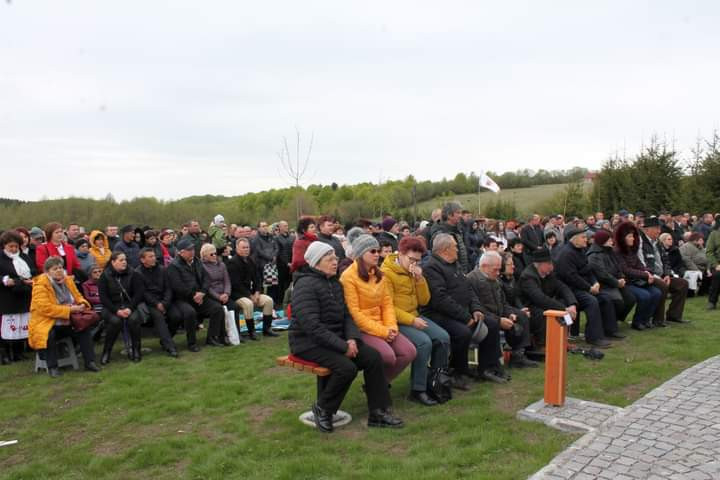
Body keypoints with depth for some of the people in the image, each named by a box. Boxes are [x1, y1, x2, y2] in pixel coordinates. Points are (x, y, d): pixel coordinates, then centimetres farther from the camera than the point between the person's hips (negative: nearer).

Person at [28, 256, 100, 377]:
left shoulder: (67, 280, 7)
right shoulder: (40, 284, -14)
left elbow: (78, 297, 14)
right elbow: (45, 308, -23)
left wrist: (82, 305, -11)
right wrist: (69, 309, -25)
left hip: (67, 323, 6)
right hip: (46, 323, -5)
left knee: (84, 329, -17)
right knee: (49, 335, -35)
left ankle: (89, 362, -11)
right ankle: (52, 367, -18)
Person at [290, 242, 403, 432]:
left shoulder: (335, 283, 12)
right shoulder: (305, 285, -16)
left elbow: (346, 315, 12)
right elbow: (312, 326, -24)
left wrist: (352, 338, -9)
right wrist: (343, 346, -23)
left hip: (336, 338, 8)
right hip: (309, 342, -8)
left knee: (373, 356, -10)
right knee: (347, 367, -28)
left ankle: (378, 412, -1)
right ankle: (322, 409, -3)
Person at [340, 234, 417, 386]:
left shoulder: (379, 275, 12)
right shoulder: (348, 276, -13)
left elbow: (387, 303, 11)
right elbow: (353, 312, -17)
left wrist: (391, 327, -7)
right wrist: (380, 331, -17)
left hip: (382, 326, 7)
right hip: (360, 328, -7)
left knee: (409, 352, -10)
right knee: (387, 355, -28)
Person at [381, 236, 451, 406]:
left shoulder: (414, 271, 10)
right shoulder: (386, 272, -12)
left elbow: (424, 301, 10)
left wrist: (420, 278, -6)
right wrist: (411, 320, -21)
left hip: (414, 317, 7)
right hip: (397, 321, -7)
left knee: (443, 337, -11)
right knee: (424, 342, -27)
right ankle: (417, 390, -15)